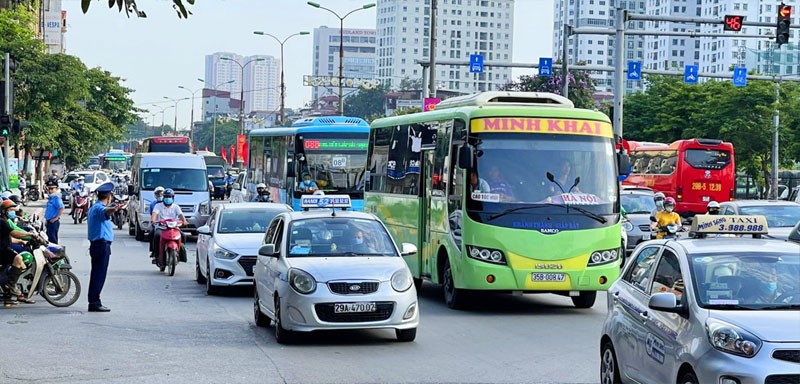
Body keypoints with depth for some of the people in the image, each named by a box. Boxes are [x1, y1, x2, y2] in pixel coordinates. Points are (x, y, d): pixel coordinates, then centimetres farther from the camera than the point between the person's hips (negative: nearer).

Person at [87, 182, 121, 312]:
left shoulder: (93, 208, 18)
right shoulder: (99, 208, -15)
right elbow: (105, 211, -40)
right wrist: (114, 209, -61)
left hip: (96, 244, 10)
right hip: (102, 244, -10)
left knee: (96, 274, 13)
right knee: (100, 274, -10)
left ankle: (93, 302, 16)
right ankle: (95, 303, -12)